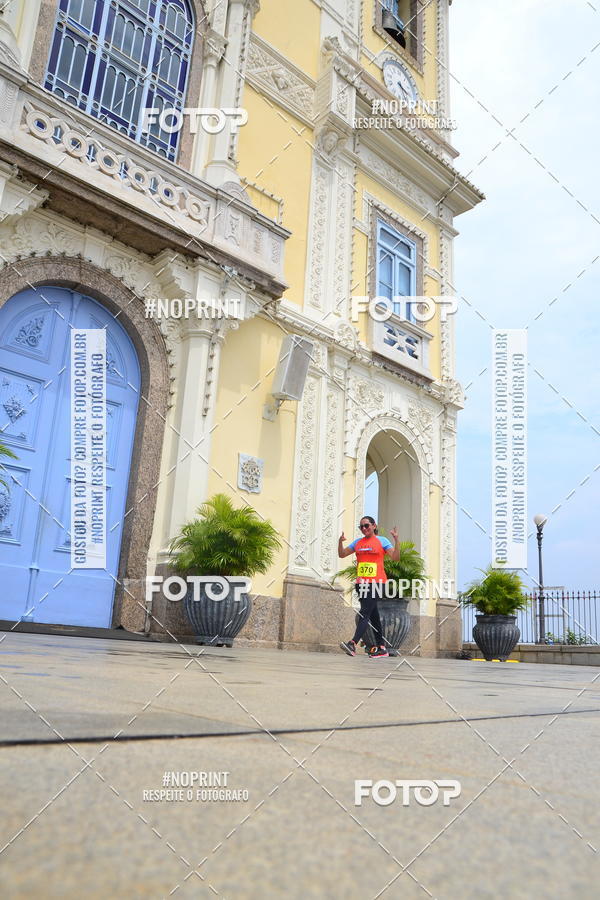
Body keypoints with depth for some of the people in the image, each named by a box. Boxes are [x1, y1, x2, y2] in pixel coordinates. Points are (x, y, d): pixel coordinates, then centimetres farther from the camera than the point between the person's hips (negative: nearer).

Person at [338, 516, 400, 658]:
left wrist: (396, 540, -17)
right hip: (361, 583, 6)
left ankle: (353, 644, -28)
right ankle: (381, 647, 16)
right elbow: (342, 554, 16)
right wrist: (340, 541, -1)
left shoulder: (382, 541, 3)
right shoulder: (357, 542, 16)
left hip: (376, 582, -6)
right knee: (373, 615, 10)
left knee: (364, 613, -16)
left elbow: (396, 557, -6)